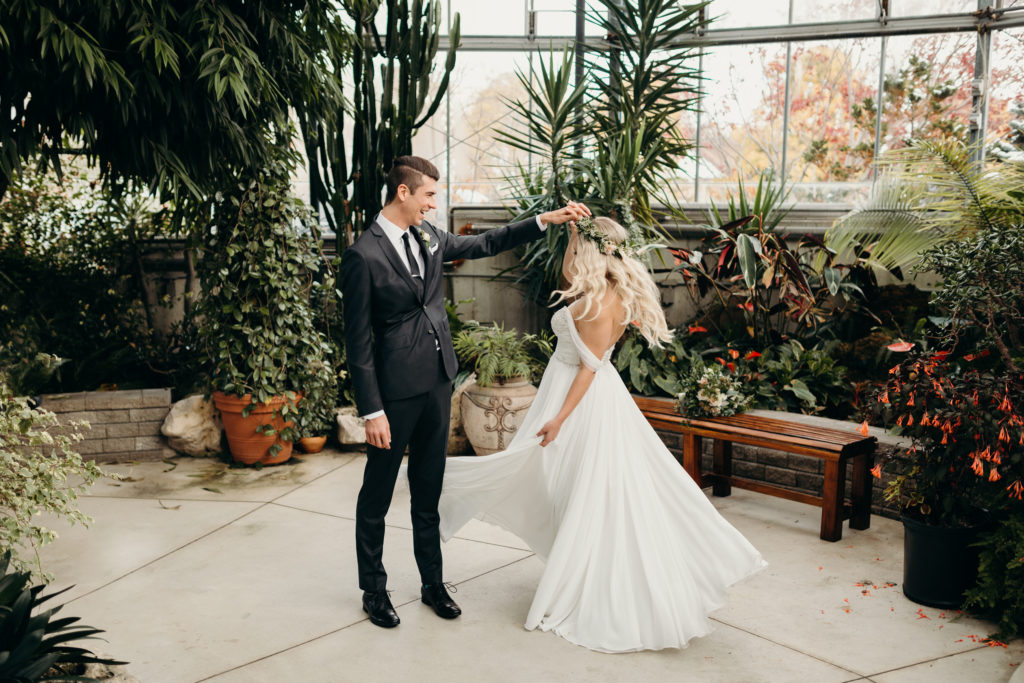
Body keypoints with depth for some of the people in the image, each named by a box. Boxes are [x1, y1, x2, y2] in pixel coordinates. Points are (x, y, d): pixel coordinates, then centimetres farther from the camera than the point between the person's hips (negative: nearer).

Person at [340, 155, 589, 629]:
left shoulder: (427, 236, 6)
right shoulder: (363, 256, -15)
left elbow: (485, 244, 21)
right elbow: (358, 341, -15)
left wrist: (547, 220, 16)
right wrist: (372, 411, -16)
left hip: (437, 380, 7)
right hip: (396, 389, -7)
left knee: (429, 491, 17)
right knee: (377, 496, 9)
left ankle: (433, 584, 30)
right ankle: (373, 591, 26)